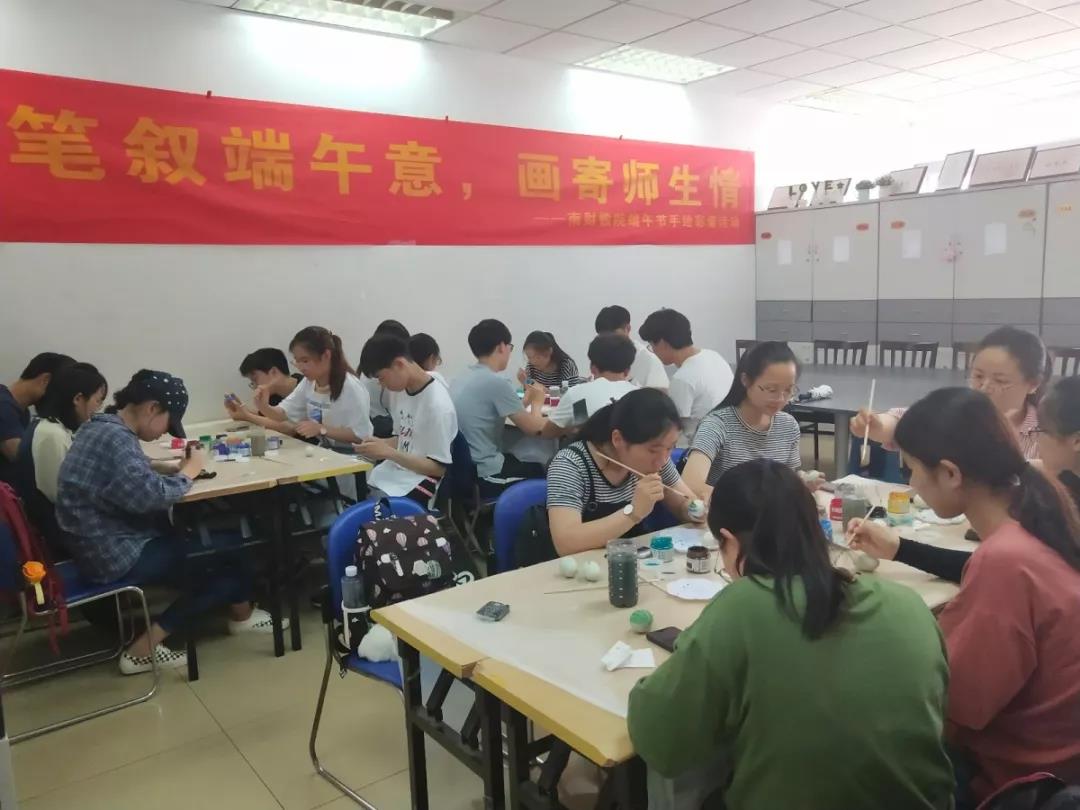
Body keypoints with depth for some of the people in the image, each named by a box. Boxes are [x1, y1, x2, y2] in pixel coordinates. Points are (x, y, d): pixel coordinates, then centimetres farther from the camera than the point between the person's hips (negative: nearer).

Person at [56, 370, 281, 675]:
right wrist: (188, 471, -14)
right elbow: (154, 497, -32)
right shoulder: (116, 440, -25)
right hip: (116, 555, -10)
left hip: (103, 544, 10)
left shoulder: (100, 426, 7)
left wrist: (170, 469, 0)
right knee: (226, 553, 0)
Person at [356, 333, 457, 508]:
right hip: (392, 473, 7)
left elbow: (439, 468, -16)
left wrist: (388, 453, -19)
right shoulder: (400, 390, 4)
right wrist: (380, 444, -2)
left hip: (415, 486, -7)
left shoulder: (438, 406, -19)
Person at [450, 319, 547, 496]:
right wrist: (537, 401, 9)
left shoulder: (461, 378, 7)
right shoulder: (497, 382, -18)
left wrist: (526, 400, 22)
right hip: (483, 476, -8)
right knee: (542, 471, 16)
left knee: (517, 459, 29)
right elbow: (533, 428, -9)